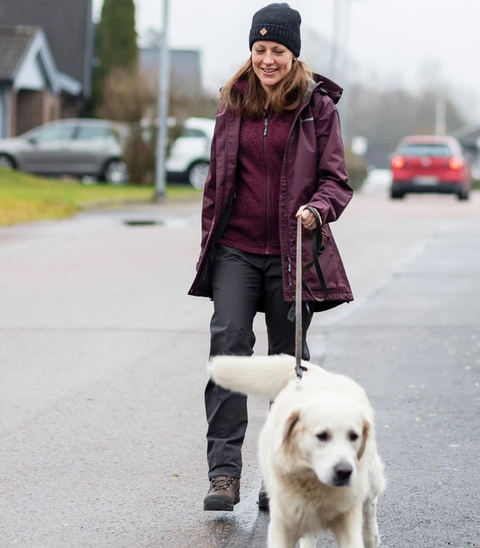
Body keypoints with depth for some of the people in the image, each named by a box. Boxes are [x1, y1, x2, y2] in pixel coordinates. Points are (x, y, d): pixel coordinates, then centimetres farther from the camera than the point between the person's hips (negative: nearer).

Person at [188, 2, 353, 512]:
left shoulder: (317, 106, 0)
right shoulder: (233, 102, 9)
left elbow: (336, 178, -1)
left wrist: (318, 208, -22)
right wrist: (208, 242, 14)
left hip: (291, 253, -2)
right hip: (236, 249, 2)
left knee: (288, 359, 6)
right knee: (229, 342, -14)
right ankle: (224, 471, -15)